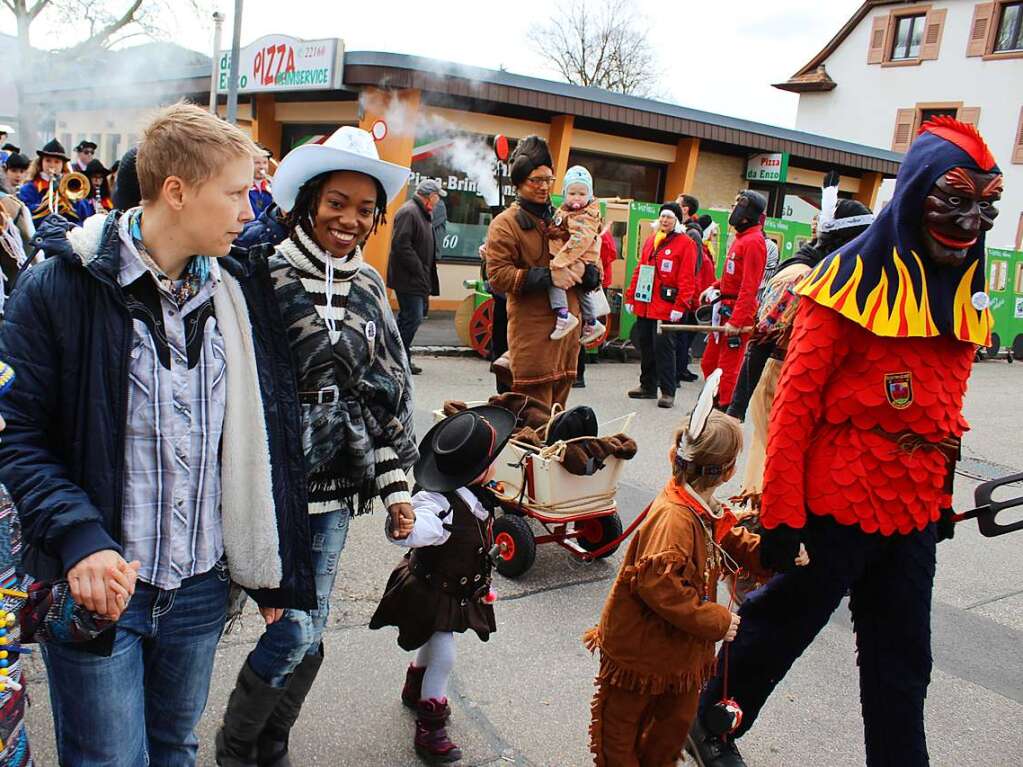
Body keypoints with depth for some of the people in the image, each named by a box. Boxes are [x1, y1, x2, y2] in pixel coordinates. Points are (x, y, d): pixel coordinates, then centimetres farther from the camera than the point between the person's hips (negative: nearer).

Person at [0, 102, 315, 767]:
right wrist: (79, 540, -24)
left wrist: (267, 567, 10)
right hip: (98, 586, -4)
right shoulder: (61, 286, -10)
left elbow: (260, 435, 8)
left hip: (202, 587, 4)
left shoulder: (233, 294, 4)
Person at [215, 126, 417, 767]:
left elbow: (390, 388, 11)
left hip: (336, 484, 5)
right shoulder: (265, 272, -8)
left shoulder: (369, 286, 8)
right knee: (296, 632, -3)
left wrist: (395, 482, 8)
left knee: (308, 632, 13)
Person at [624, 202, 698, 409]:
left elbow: (686, 279, -10)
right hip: (644, 304, 7)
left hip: (666, 306, -6)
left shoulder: (686, 244, -4)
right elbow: (639, 269, 17)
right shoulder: (650, 240, 16)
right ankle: (648, 386, 25)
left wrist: (679, 306, -17)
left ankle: (668, 392, 0)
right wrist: (630, 297, 12)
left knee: (663, 346, -7)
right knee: (645, 344, 12)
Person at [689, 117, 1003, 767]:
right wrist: (781, 511, -16)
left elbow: (947, 407, 16)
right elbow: (796, 399, -16)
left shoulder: (966, 295, 8)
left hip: (915, 512, 6)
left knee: (902, 661, 16)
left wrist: (943, 496, 17)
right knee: (781, 624, 12)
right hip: (838, 501, -6)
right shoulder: (856, 278, -14)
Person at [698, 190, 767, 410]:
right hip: (725, 310, 10)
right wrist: (715, 287, 9)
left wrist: (736, 320, -25)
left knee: (728, 369, -3)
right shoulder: (741, 238, 14)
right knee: (709, 364, 17)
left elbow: (749, 287, -21)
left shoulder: (754, 241, -15)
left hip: (738, 313, -10)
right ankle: (715, 404, 30)